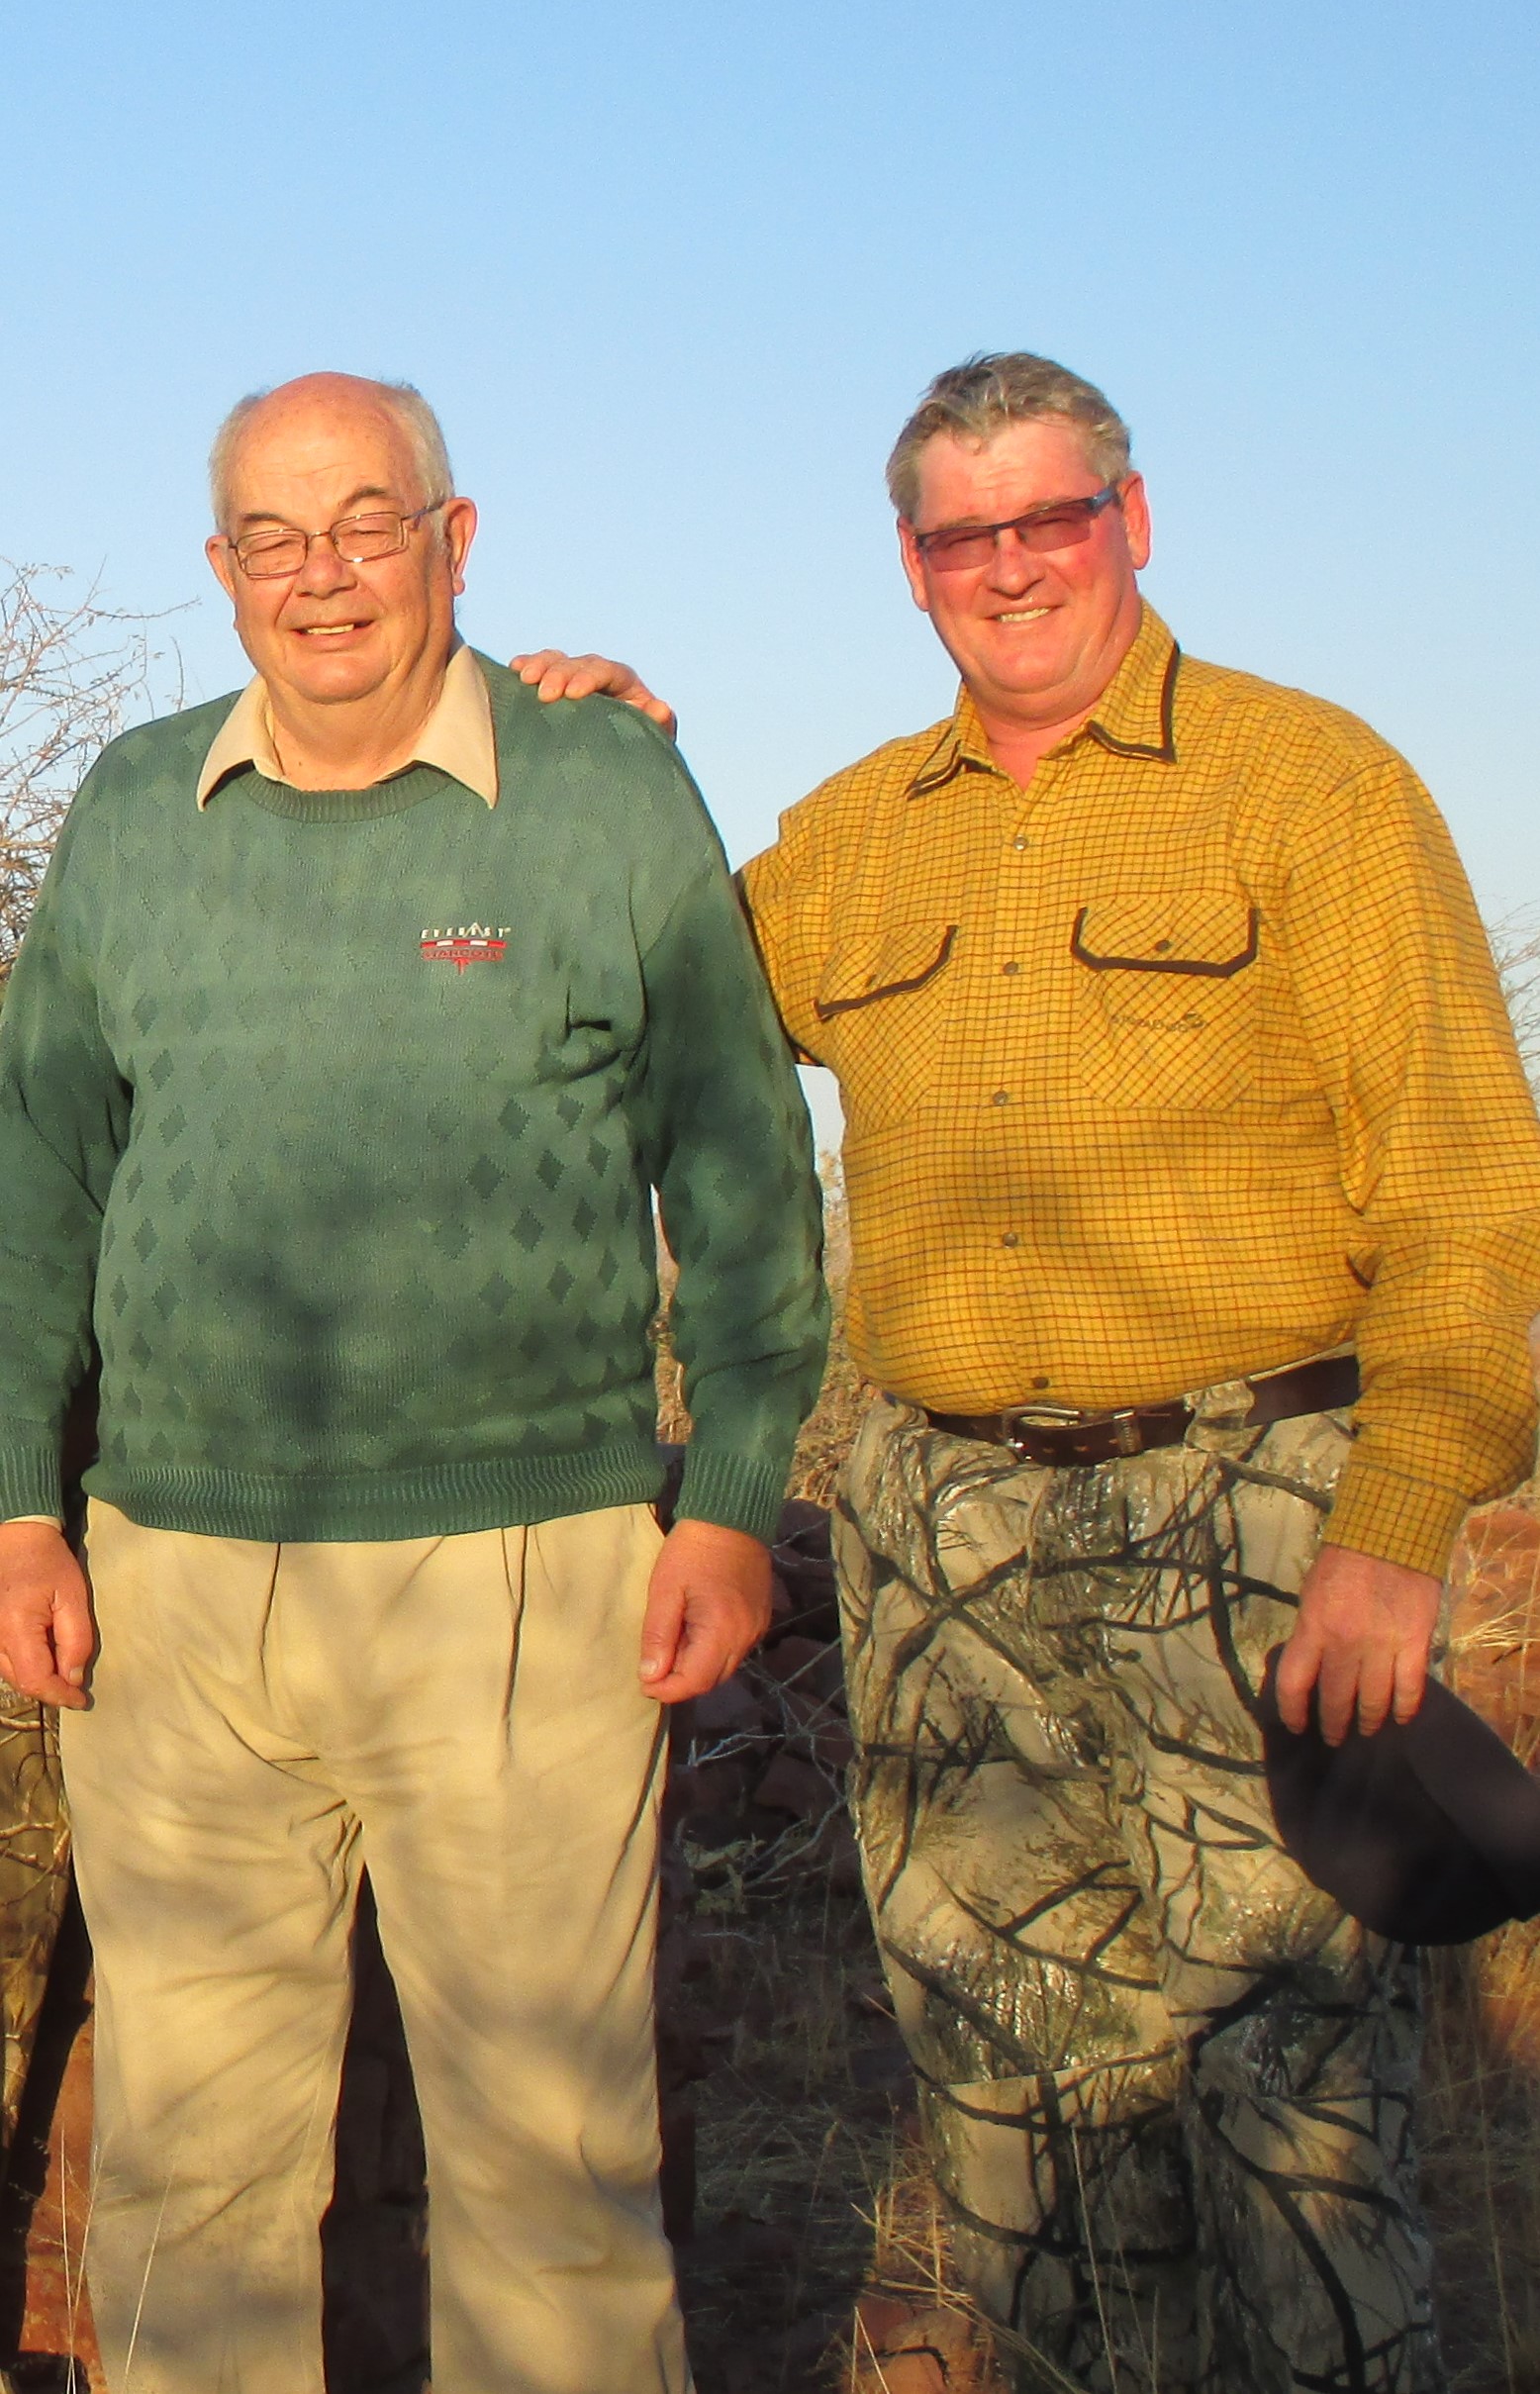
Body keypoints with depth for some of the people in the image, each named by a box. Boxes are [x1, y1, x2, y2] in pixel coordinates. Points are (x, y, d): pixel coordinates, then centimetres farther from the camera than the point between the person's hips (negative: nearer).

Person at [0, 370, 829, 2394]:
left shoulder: (613, 800, 2)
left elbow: (744, 1175, 4)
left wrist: (735, 1499, -2)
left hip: (513, 1574, -3)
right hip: (173, 1579, 3)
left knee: (549, 2139, 3)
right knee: (185, 2150, 9)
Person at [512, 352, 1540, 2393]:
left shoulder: (1312, 781, -1)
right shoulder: (849, 836, 14)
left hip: (1249, 1504, -5)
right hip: (947, 1522, 5)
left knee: (1284, 2087, -7)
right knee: (1005, 2072, 9)